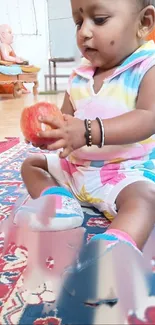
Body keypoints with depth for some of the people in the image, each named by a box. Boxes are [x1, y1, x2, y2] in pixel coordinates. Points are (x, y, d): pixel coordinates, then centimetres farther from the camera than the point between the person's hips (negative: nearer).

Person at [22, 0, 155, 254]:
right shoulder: (79, 76, 5)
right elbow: (65, 121, 5)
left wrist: (88, 132, -42)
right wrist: (46, 132, -21)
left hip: (128, 170, -6)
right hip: (76, 167, 7)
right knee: (31, 163, 11)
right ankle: (59, 205, -12)